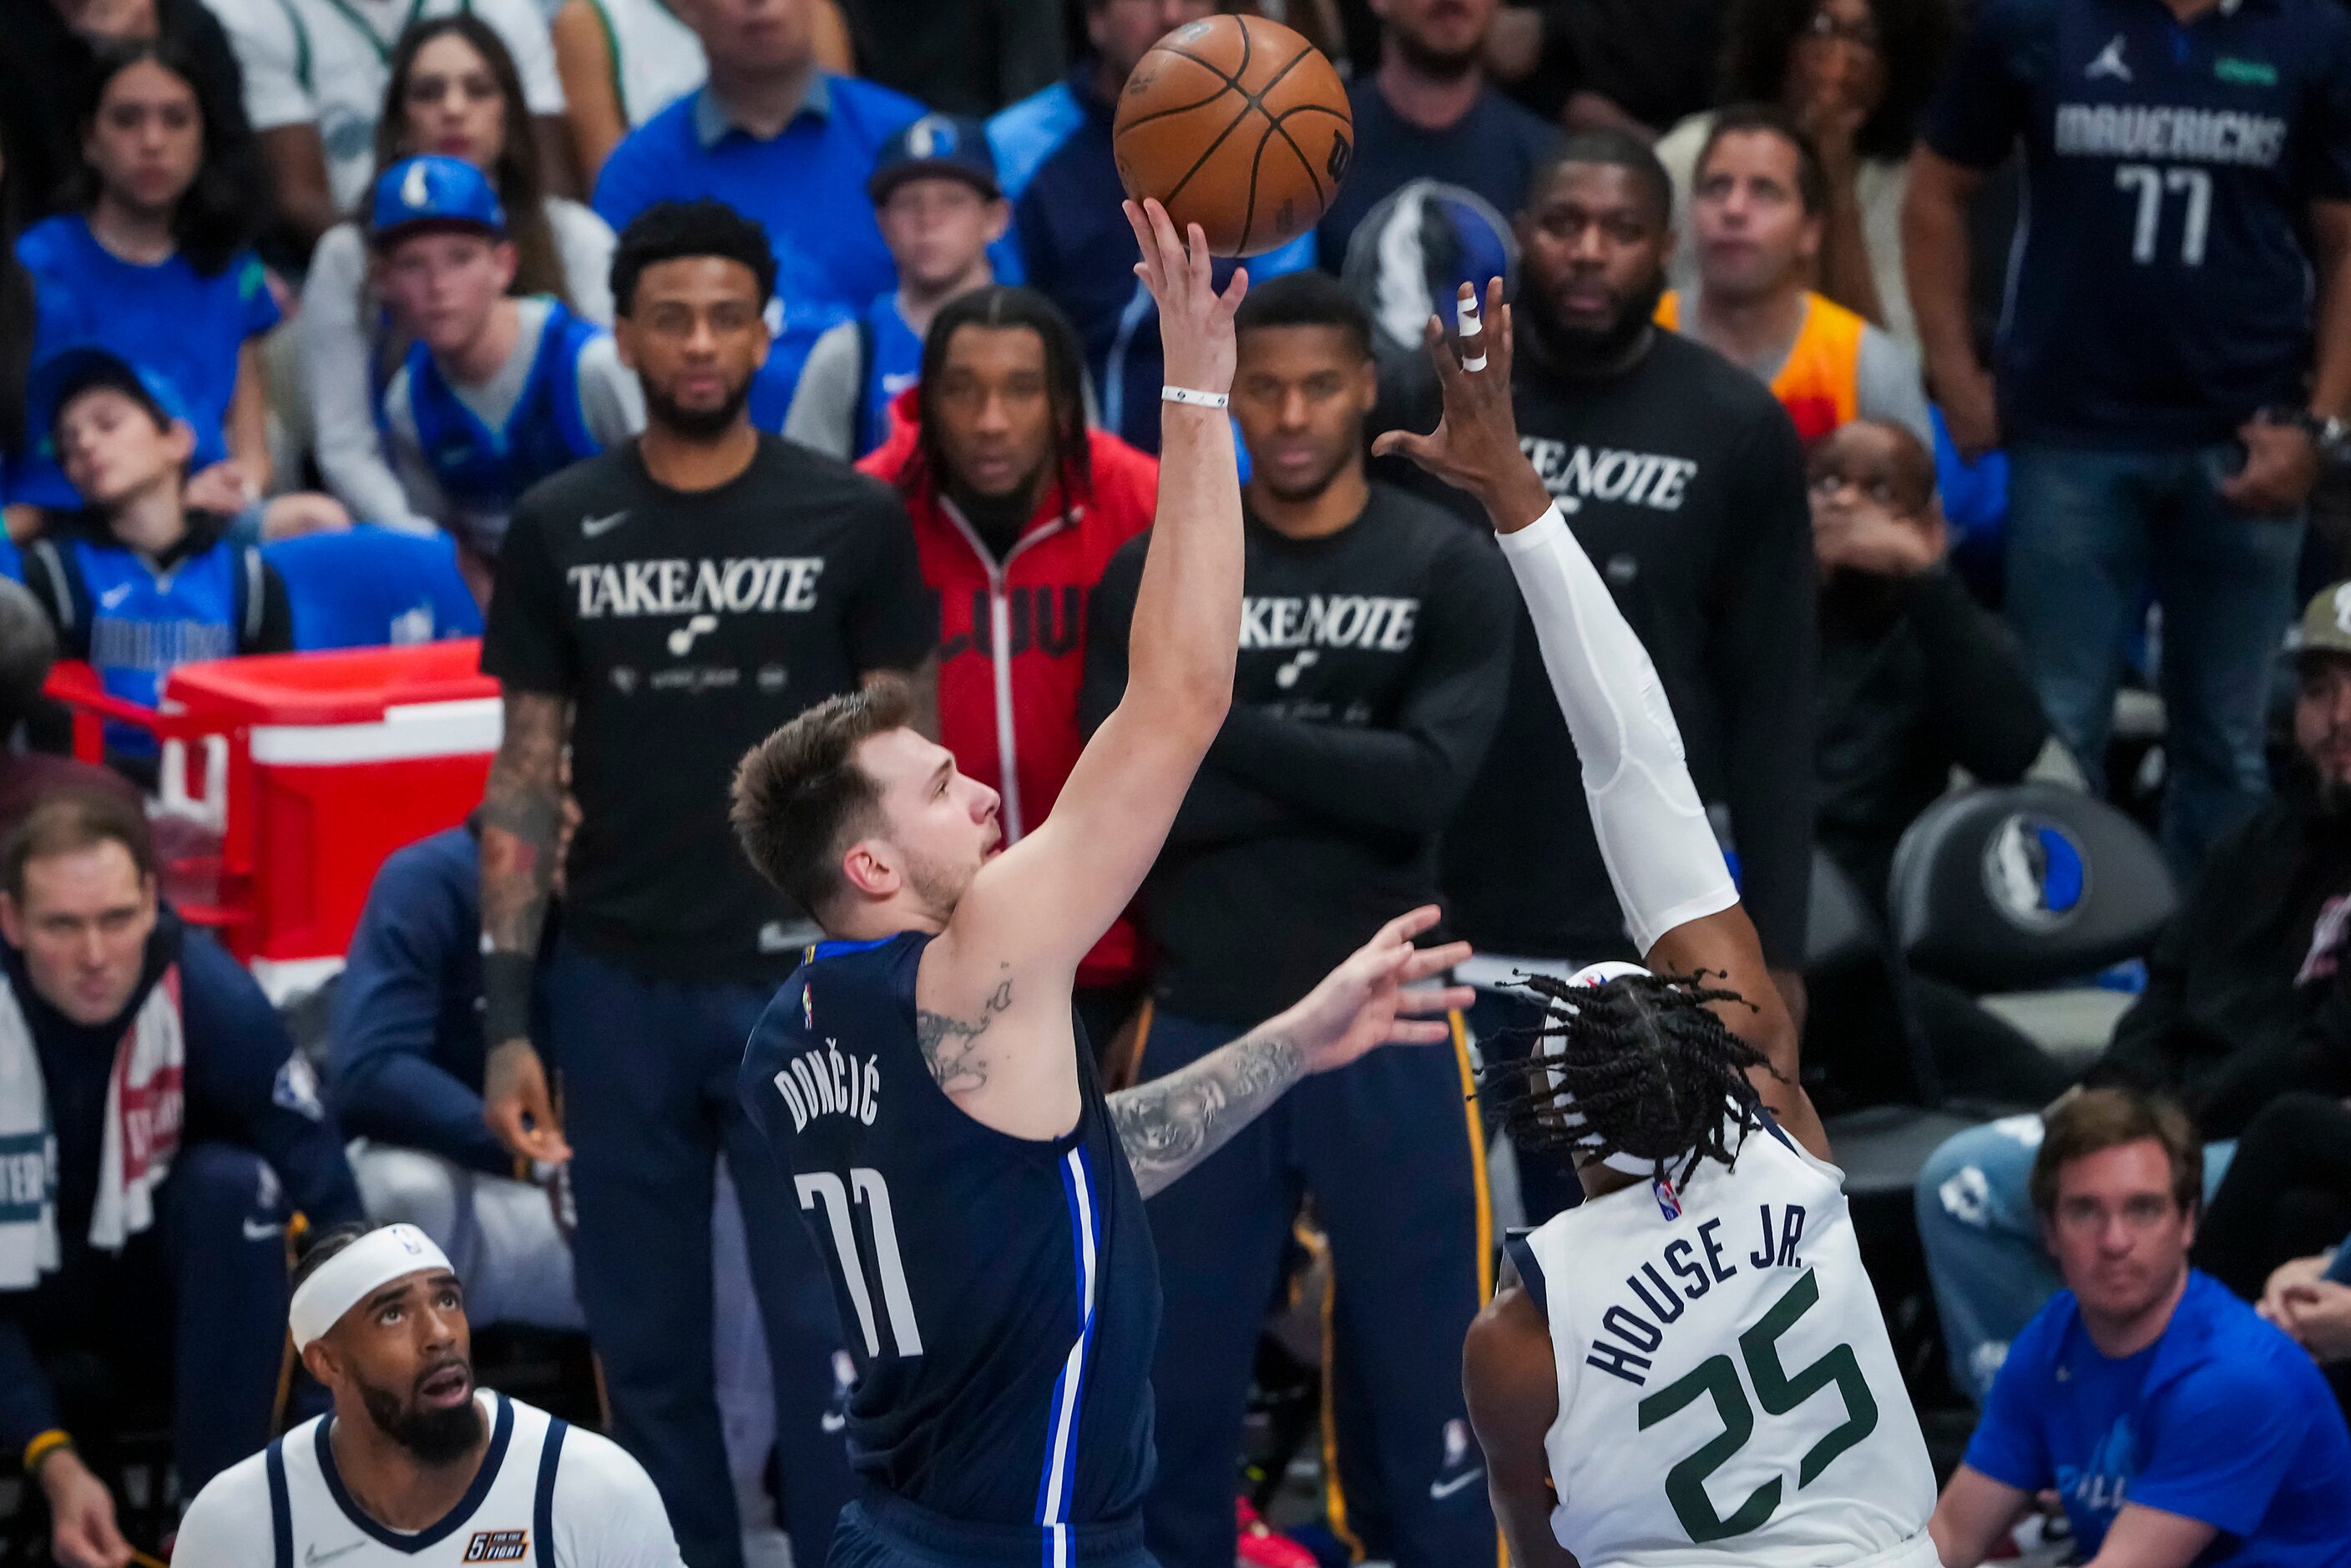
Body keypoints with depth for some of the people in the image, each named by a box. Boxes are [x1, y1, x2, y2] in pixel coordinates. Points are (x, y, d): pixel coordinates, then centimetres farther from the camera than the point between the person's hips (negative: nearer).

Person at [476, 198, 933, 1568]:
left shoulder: (854, 520, 0)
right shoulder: (559, 530, 5)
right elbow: (525, 779, 6)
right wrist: (506, 1020, 0)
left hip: (803, 984, -2)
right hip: (618, 988, 2)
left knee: (828, 1338, -4)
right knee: (648, 1347, 8)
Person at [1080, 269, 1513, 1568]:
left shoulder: (1447, 573, 1)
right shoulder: (1155, 575, 4)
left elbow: (1427, 784, -13)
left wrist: (1221, 723, -12)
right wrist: (1338, 774, -13)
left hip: (1385, 1029, -1)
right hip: (1202, 1028, 1)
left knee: (1427, 1385, 2)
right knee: (1176, 1395, 7)